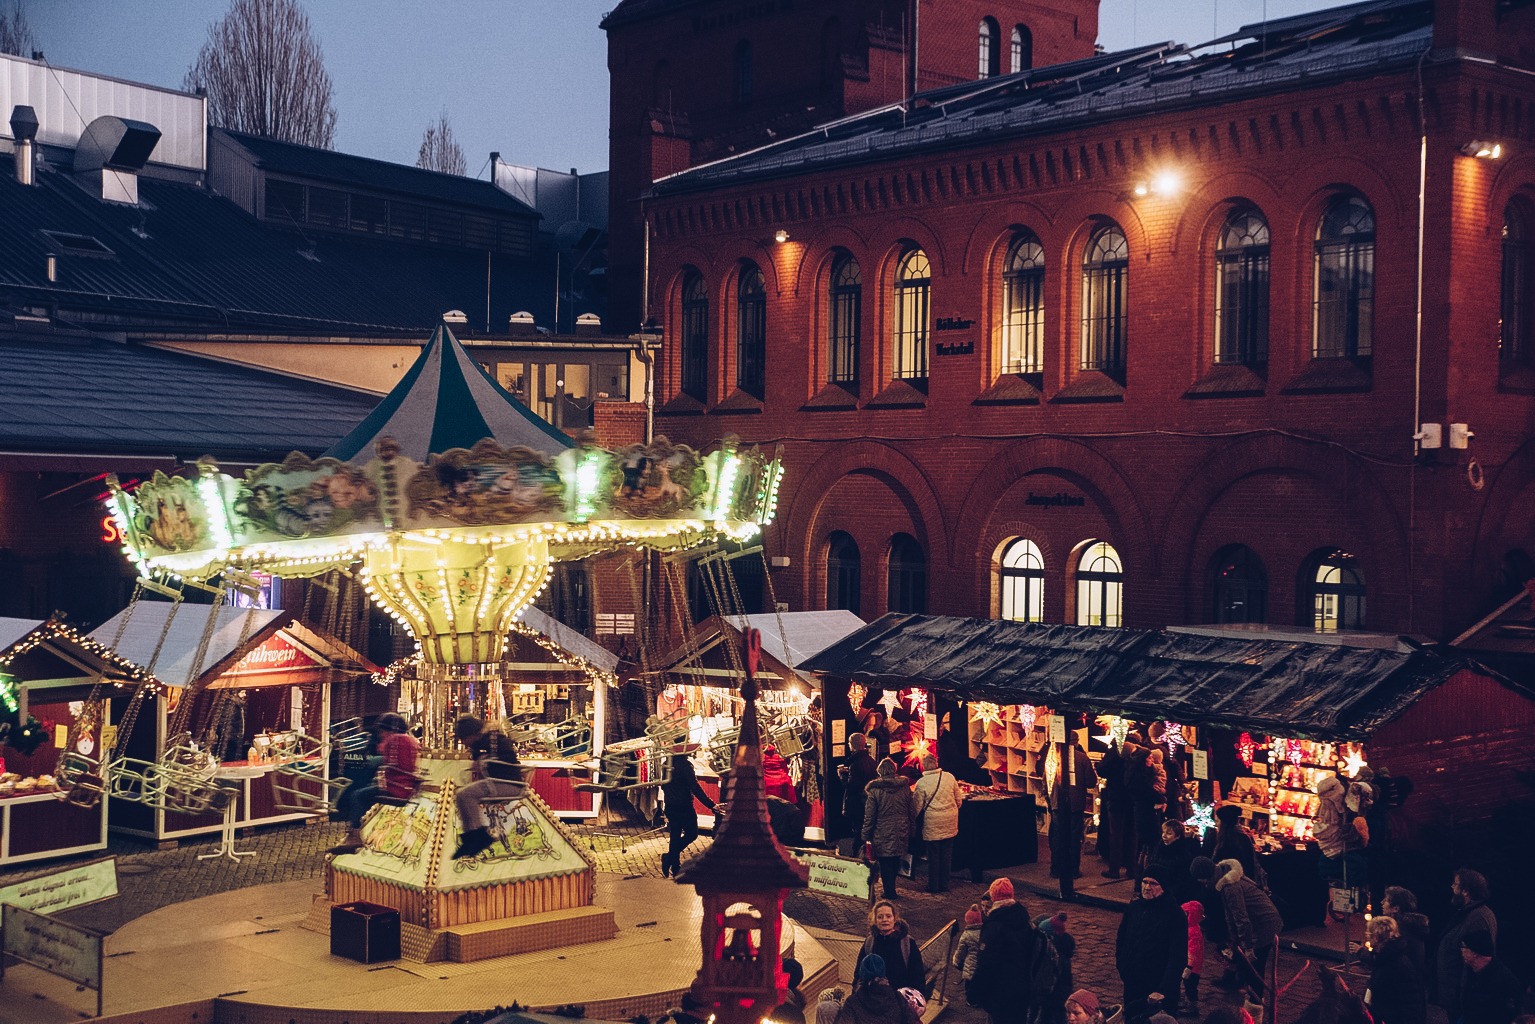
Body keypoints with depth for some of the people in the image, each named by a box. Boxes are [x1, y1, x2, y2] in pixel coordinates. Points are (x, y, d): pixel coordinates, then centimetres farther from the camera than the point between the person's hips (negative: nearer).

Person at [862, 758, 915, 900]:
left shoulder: (875, 790, -10)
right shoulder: (904, 787, 0)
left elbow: (869, 816, -8)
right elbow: (912, 812, 5)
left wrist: (867, 835, -1)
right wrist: (910, 832, 14)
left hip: (883, 833, -3)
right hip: (901, 833, 3)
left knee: (885, 863, 6)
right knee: (896, 860, 16)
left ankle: (889, 892, 7)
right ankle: (891, 888, 24)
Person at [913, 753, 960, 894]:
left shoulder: (921, 783, -11)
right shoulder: (949, 777, -1)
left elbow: (918, 806, -7)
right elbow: (958, 800, 7)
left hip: (932, 823, -3)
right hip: (950, 822, 3)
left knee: (933, 855, 8)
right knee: (947, 854, 12)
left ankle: (933, 886, 16)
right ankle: (944, 884, 20)